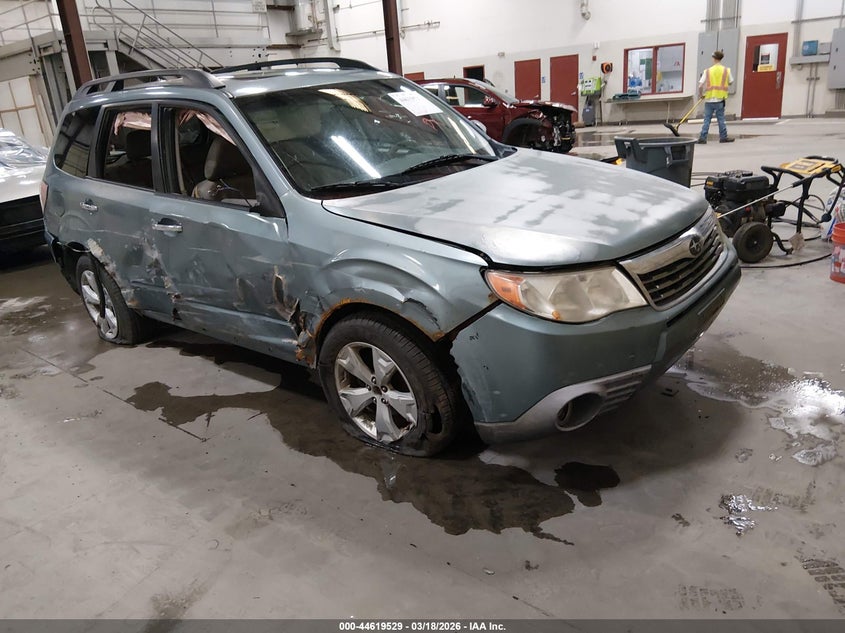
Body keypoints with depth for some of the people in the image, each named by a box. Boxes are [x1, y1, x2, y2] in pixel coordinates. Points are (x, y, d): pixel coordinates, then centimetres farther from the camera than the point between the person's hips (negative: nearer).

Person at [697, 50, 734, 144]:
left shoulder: (708, 71, -2)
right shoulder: (726, 70, 0)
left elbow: (700, 85, -7)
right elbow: (730, 82, 11)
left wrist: (700, 94, 10)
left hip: (709, 99, 0)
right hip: (719, 99, 0)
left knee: (707, 119, 4)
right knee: (721, 119, 8)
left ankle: (702, 137, 1)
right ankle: (723, 137, 14)